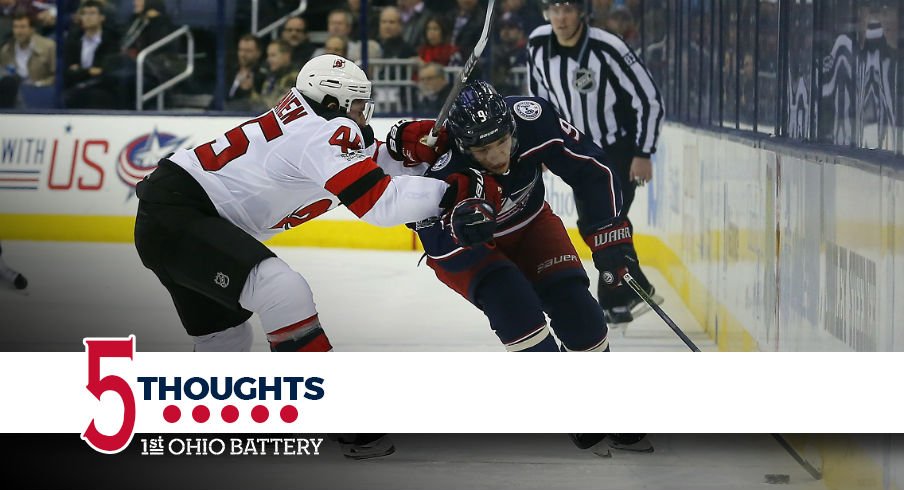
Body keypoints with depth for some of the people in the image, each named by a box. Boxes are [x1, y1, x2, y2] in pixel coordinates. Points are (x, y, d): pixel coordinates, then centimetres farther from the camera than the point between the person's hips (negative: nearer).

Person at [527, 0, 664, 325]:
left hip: (622, 148, -6)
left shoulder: (608, 50, -26)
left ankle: (613, 303, -5)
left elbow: (650, 99, -19)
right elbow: (540, 92, 11)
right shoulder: (538, 45, -9)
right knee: (590, 224, 7)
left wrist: (643, 154, -19)